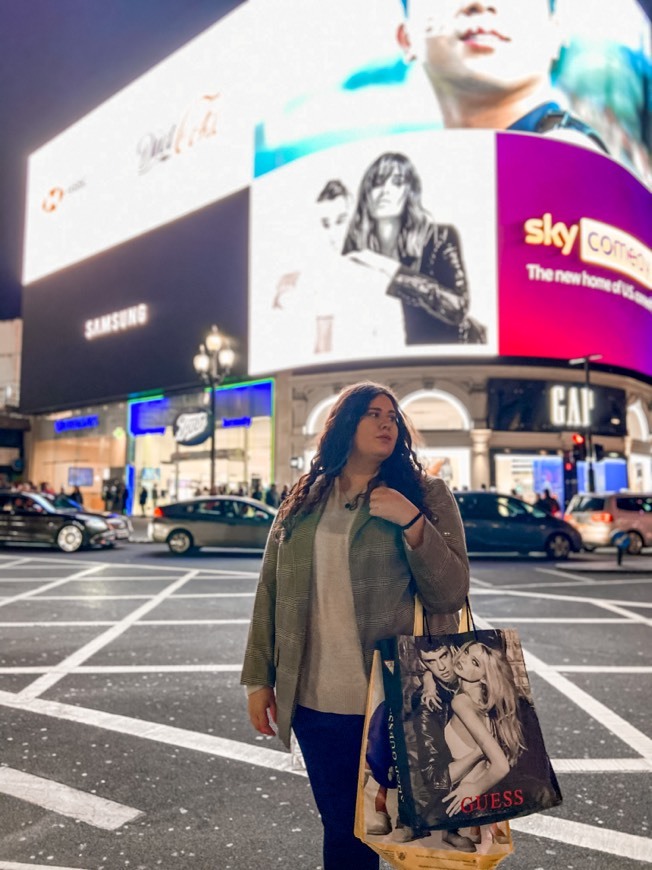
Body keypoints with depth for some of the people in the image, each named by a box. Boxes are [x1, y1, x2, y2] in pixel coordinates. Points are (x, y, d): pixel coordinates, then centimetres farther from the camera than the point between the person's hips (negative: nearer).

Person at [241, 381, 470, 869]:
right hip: (317, 703, 2)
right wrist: (259, 678, 6)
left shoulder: (427, 494, -1)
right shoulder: (302, 500, 7)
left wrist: (412, 522, -20)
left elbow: (452, 593, -8)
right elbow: (272, 592, 8)